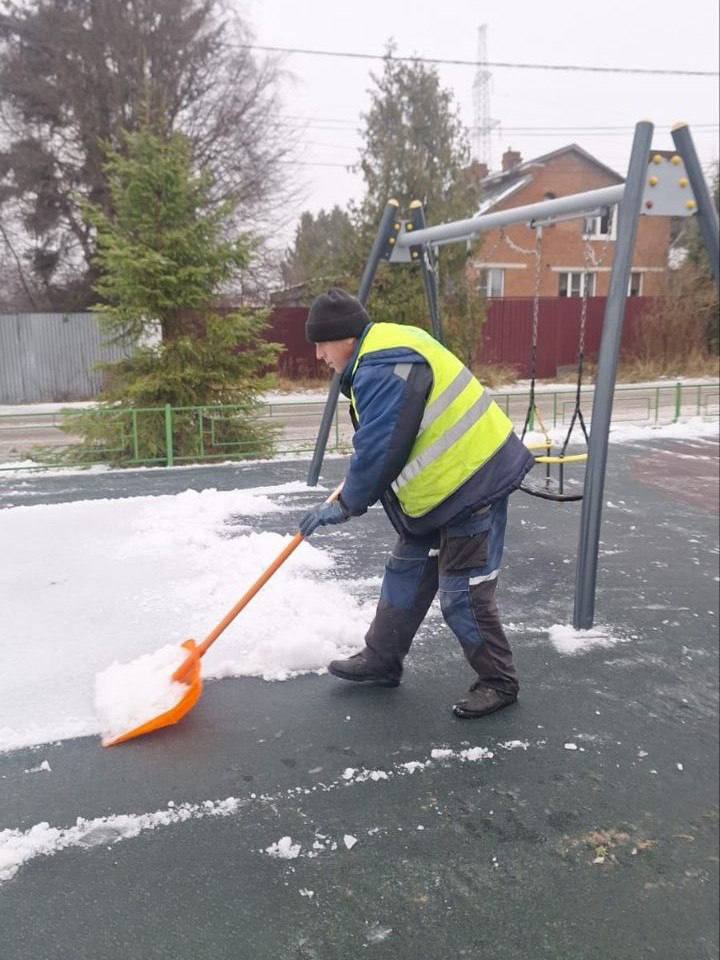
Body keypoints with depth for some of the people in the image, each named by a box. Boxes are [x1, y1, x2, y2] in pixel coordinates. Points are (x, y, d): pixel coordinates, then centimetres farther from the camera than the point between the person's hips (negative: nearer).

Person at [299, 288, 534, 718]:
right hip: (443, 488, 11)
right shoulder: (390, 343, 12)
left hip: (471, 485, -11)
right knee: (405, 574, 17)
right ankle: (382, 660, 30)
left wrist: (346, 505, -9)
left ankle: (498, 681, 16)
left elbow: (378, 450, -24)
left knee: (463, 594, -2)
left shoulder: (381, 369, -22)